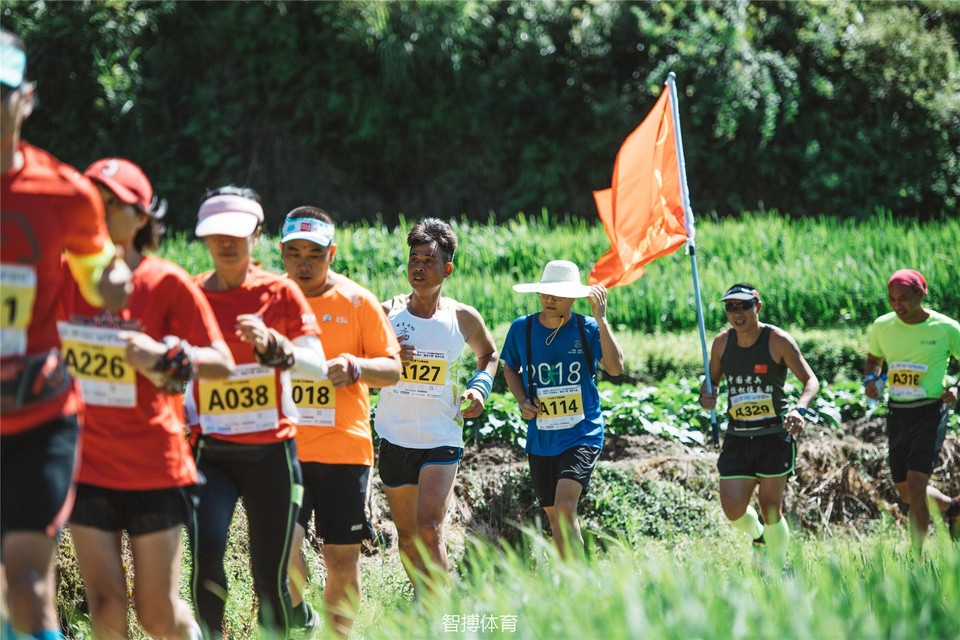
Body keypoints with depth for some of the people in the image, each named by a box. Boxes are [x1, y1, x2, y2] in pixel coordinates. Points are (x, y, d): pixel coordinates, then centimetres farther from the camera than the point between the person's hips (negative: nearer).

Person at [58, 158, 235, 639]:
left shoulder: (168, 283, -7)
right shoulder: (65, 279, 1)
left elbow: (222, 364, -8)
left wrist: (166, 354, -26)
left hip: (155, 467, -2)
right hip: (87, 467, 2)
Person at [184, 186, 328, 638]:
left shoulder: (280, 293, 1)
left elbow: (318, 367, -7)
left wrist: (275, 346, -24)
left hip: (271, 451, -1)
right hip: (211, 450, 1)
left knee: (270, 577, 2)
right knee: (205, 553, -20)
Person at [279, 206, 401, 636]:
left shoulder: (357, 302, 3)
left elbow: (393, 370, 2)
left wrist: (357, 366, -17)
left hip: (344, 450, 0)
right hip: (282, 450, 0)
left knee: (342, 558, 2)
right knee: (282, 545, -14)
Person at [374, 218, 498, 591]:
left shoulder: (463, 318, 1)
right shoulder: (386, 314, 1)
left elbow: (489, 354, 21)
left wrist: (480, 386, 2)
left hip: (442, 438, -2)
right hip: (394, 438, 2)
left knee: (430, 529, -18)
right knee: (407, 536, 11)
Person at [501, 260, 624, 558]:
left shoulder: (588, 329, -8)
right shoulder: (521, 329, 0)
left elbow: (615, 368, -22)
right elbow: (510, 369, 17)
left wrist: (601, 320, -26)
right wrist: (522, 401, -1)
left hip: (583, 435, -4)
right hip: (541, 439, 4)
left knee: (564, 508, -22)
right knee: (553, 515, 11)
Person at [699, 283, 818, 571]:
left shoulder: (778, 341, -8)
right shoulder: (722, 342, 5)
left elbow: (811, 380, -8)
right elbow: (712, 379, 19)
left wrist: (800, 409, -27)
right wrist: (705, 396, -6)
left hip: (775, 434, -4)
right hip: (738, 436, 4)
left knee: (771, 508, -3)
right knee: (733, 509, -4)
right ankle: (757, 536, 31)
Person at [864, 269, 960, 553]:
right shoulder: (882, 326, 2)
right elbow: (873, 359, 20)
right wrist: (869, 379, -1)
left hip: (930, 412, -5)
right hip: (897, 413, 5)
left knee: (916, 482, -18)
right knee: (906, 492, 11)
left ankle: (918, 556, -10)